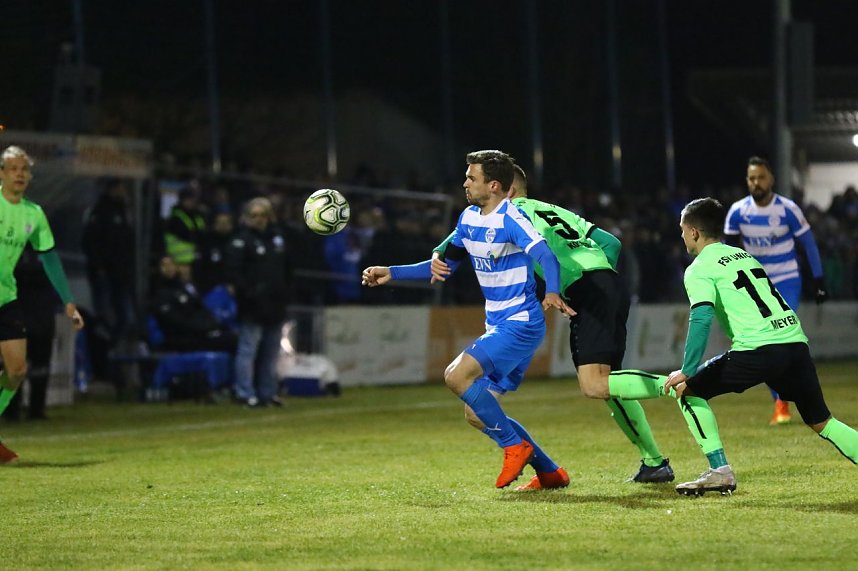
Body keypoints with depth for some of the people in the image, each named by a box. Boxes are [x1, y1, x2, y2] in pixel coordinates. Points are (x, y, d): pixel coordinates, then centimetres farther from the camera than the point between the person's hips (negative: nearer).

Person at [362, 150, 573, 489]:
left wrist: (552, 293, -50)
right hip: (498, 327, 9)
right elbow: (444, 264, 21)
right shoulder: (469, 218, 10)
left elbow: (547, 257, -30)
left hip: (521, 324, -9)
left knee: (457, 376, -24)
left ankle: (516, 446, -11)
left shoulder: (510, 219, -16)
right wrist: (391, 273, 14)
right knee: (477, 414, 7)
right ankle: (550, 472, 15)